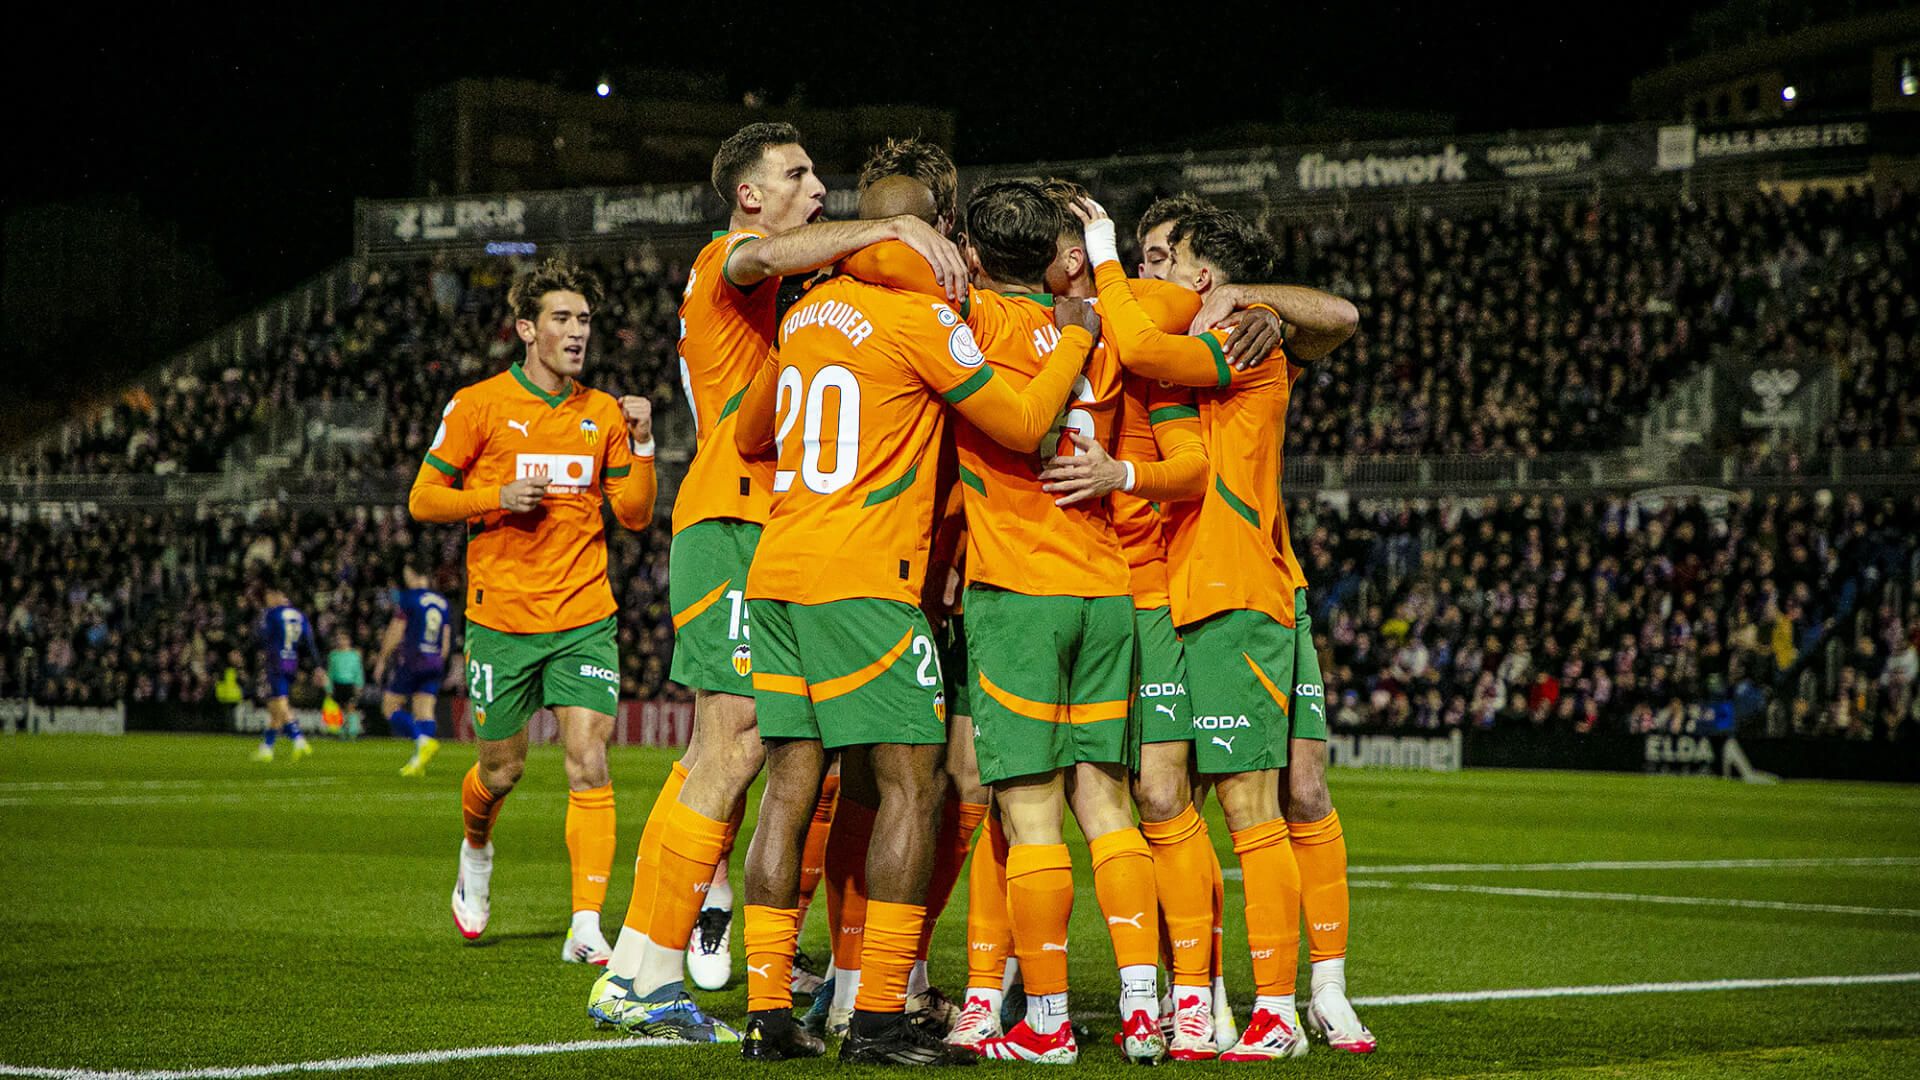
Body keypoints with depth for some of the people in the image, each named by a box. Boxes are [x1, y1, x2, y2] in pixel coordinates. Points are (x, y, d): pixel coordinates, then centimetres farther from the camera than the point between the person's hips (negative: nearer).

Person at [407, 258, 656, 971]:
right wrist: (497, 498, -16)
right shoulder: (479, 405, -2)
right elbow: (422, 499, 0)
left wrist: (641, 443, -6)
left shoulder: (603, 413, 8)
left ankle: (588, 927, -13)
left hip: (584, 617, 2)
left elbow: (635, 515, 9)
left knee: (589, 763, -12)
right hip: (502, 617, -2)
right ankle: (476, 851, 45)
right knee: (502, 770, 10)